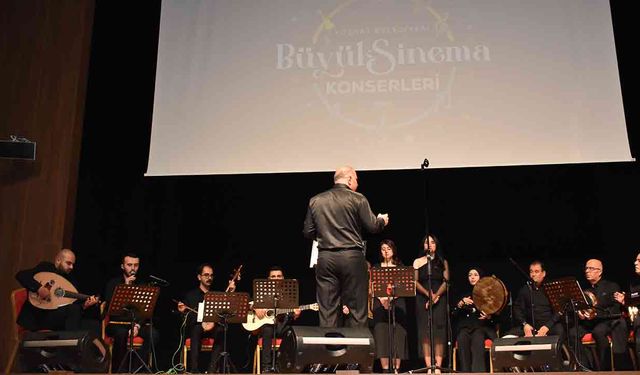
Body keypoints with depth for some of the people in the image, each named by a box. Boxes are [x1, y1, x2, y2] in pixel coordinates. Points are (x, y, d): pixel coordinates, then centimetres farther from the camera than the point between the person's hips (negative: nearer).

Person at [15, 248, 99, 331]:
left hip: (58, 316, 6)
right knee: (74, 310, -25)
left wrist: (84, 306, -16)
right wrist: (39, 288, -26)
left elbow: (76, 304, 6)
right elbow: (20, 275, -14)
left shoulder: (70, 279, 12)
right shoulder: (45, 268, 0)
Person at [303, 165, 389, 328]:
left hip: (325, 258, 3)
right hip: (352, 257, -3)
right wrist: (382, 220, 18)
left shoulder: (315, 201, 8)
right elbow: (373, 226, -3)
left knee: (327, 312, 5)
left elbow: (308, 232, 9)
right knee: (357, 309, 5)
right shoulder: (357, 199, -2)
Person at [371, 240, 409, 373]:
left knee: (397, 335, -7)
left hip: (397, 303, 0)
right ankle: (385, 369, -8)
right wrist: (382, 299, -12)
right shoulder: (376, 267, 13)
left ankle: (396, 368, -7)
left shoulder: (400, 267, 11)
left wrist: (391, 297, -14)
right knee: (382, 334, -7)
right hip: (380, 303, 0)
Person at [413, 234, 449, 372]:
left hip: (440, 299, 0)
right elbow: (415, 282, 1)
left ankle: (438, 366, -11)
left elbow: (446, 281, 2)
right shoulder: (418, 262, 11)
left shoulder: (443, 262, 12)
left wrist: (436, 296, -12)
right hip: (422, 299, 0)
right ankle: (429, 367, -9)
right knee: (425, 330, -7)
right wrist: (428, 294, -14)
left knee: (439, 330, -8)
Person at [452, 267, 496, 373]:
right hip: (465, 326, 2)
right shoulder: (464, 294, 20)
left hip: (482, 326, -2)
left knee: (477, 338, -37)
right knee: (462, 338, -33)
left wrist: (489, 317, -16)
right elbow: (454, 314, 10)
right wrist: (461, 303, -7)